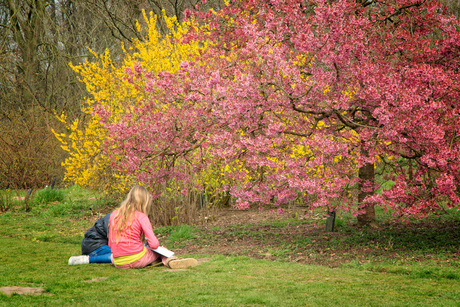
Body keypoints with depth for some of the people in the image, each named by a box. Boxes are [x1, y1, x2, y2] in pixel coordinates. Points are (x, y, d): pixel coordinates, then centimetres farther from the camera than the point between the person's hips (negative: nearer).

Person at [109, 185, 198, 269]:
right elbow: (154, 244, -12)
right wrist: (148, 244, 11)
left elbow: (110, 244, 11)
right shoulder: (141, 217, -8)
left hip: (119, 264, 5)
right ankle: (169, 260, -14)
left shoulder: (114, 214, 6)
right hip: (137, 260, -5)